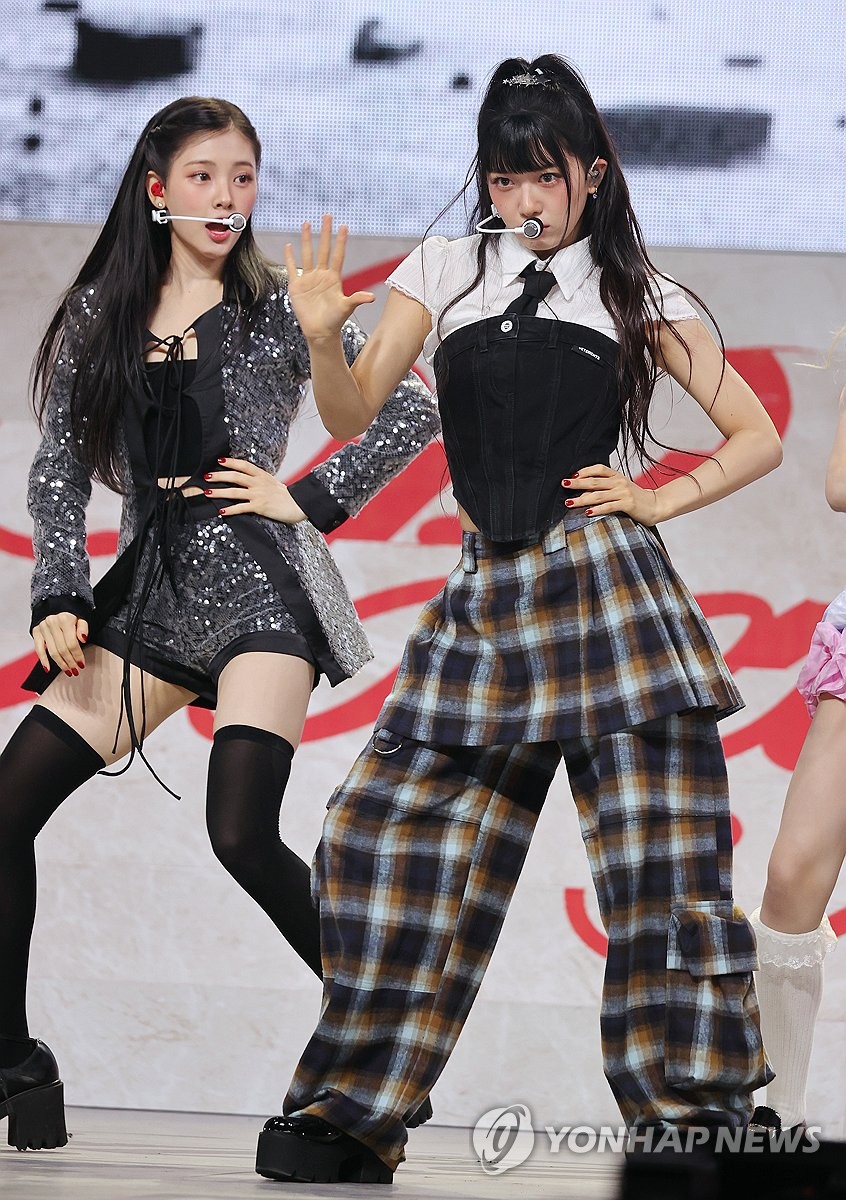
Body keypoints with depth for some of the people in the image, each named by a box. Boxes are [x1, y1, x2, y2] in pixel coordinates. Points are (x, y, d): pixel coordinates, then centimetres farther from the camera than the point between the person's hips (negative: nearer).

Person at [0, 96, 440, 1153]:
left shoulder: (277, 311, 3)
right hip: (147, 592, 4)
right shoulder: (97, 319, 11)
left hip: (256, 588, -4)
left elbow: (412, 412, 2)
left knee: (241, 833, -21)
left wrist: (310, 497, -5)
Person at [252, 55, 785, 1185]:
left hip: (609, 585, -2)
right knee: (389, 842, -4)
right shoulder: (445, 270, 13)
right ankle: (350, 1120, 4)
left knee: (659, 865, -8)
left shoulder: (637, 294, 9)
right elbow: (353, 415, 5)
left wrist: (660, 499, -1)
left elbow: (757, 436, 13)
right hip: (487, 600, 2)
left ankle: (695, 1124, -4)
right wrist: (323, 337, -14)